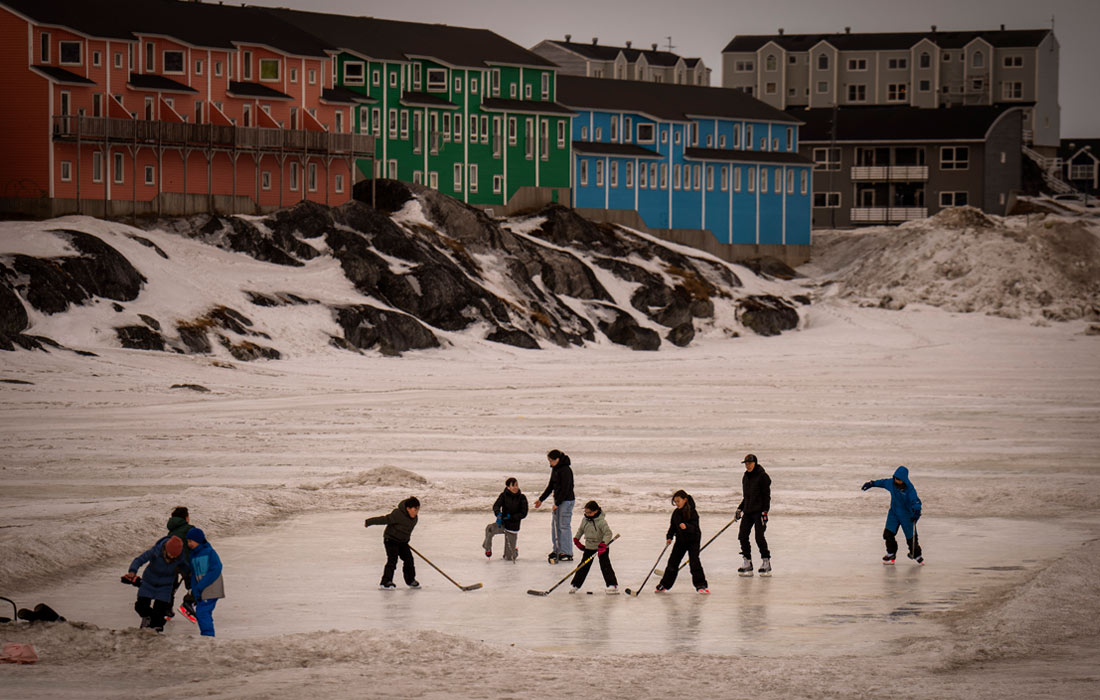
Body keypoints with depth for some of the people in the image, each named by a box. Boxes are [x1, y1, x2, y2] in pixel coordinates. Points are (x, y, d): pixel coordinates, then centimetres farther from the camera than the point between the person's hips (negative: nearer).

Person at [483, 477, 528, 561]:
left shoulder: (522, 498, -8)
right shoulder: (504, 495, -6)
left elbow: (523, 514, -11)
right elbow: (496, 506, -17)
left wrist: (511, 517, -24)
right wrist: (498, 514, -39)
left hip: (513, 527, -1)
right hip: (502, 524, 1)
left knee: (509, 558, 3)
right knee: (490, 528, -35)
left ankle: (515, 552, 41)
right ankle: (488, 548, -8)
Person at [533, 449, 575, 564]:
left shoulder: (566, 470, -19)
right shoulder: (555, 469, 10)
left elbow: (565, 489, -21)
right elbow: (551, 486, 19)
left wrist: (557, 503, -19)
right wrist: (541, 499, 20)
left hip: (566, 501, -10)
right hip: (558, 500, 10)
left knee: (564, 526, -9)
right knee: (555, 524, 12)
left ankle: (566, 553, -6)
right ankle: (557, 550, 20)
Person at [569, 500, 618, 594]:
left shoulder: (601, 521, -20)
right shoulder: (585, 520, 0)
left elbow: (608, 533, -26)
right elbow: (581, 530, 19)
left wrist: (603, 544, -35)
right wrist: (576, 540, 19)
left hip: (602, 547, -5)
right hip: (589, 547, 5)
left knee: (605, 566, -10)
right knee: (584, 566, 8)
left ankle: (613, 585, -9)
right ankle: (575, 584, 16)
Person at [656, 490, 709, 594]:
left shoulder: (692, 512, -16)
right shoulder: (676, 513, 4)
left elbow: (694, 527, -24)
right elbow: (672, 526, 12)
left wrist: (686, 527, -43)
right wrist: (669, 537, -1)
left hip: (693, 540, -6)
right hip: (680, 540, 6)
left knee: (694, 561, -13)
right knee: (673, 561, 8)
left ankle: (700, 585, -7)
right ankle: (664, 584, 18)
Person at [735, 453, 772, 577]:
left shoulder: (762, 476, -8)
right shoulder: (745, 477, 14)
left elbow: (766, 495, -11)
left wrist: (765, 511, -17)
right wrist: (740, 509, 15)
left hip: (759, 510, -7)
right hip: (747, 511, 7)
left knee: (759, 537, -10)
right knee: (742, 535, 0)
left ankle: (766, 563, 0)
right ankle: (747, 564, 6)